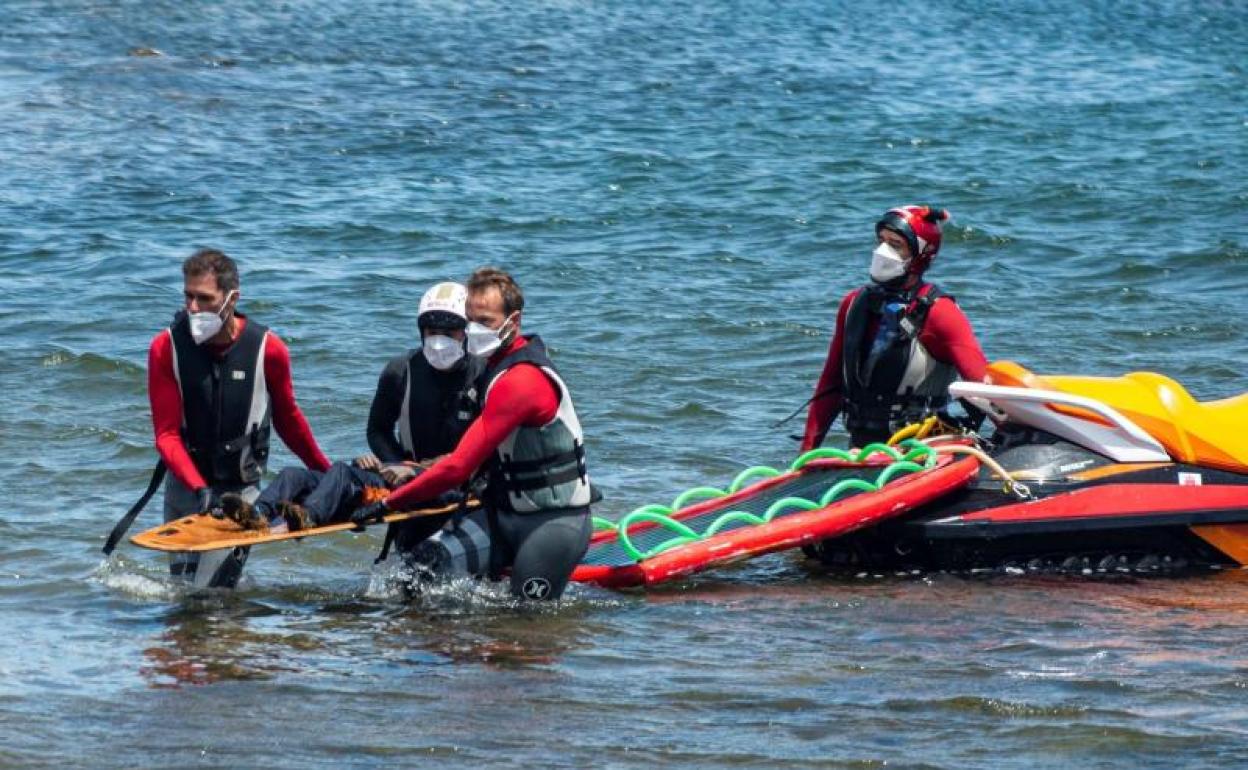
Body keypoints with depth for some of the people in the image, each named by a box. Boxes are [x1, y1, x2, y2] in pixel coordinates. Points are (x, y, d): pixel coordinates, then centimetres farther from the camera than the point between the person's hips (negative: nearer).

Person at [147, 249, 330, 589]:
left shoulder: (267, 350, -10)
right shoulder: (166, 349, -10)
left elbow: (288, 420, 8)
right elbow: (167, 434, -11)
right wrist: (199, 489, -26)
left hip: (240, 491, -2)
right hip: (185, 484, 2)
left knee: (209, 596, -12)